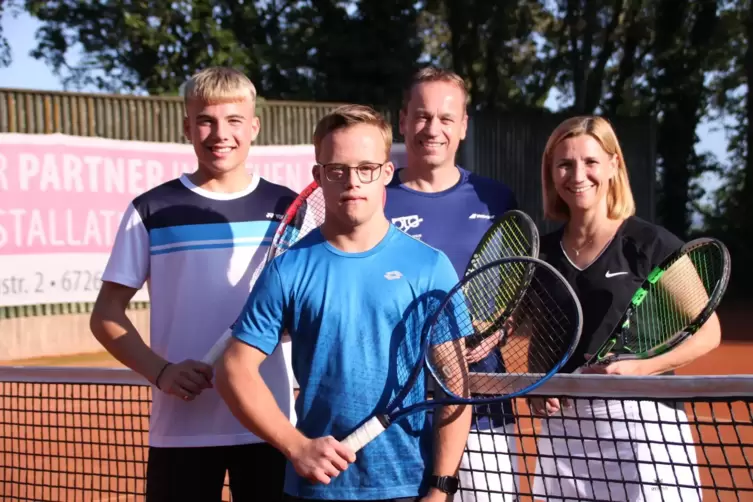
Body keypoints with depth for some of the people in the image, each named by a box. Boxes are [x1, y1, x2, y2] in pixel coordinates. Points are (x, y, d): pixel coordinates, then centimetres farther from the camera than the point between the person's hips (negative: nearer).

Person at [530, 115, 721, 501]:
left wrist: (640, 368, -17)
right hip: (563, 427, 4)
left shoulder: (650, 243, -5)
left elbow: (707, 332, -4)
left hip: (641, 421, -4)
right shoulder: (542, 252, 8)